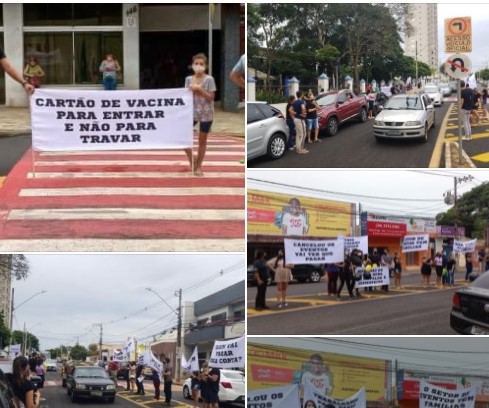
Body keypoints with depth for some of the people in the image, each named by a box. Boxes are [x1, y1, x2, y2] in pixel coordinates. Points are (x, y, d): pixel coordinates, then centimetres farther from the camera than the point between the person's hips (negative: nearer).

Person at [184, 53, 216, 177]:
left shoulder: (209, 80, -8)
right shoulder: (188, 79, 2)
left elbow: (211, 97, -10)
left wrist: (199, 90, -21)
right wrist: (191, 90, -14)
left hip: (206, 113, -3)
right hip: (191, 112, 3)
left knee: (202, 140, 7)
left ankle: (198, 166, 18)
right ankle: (192, 160, 12)